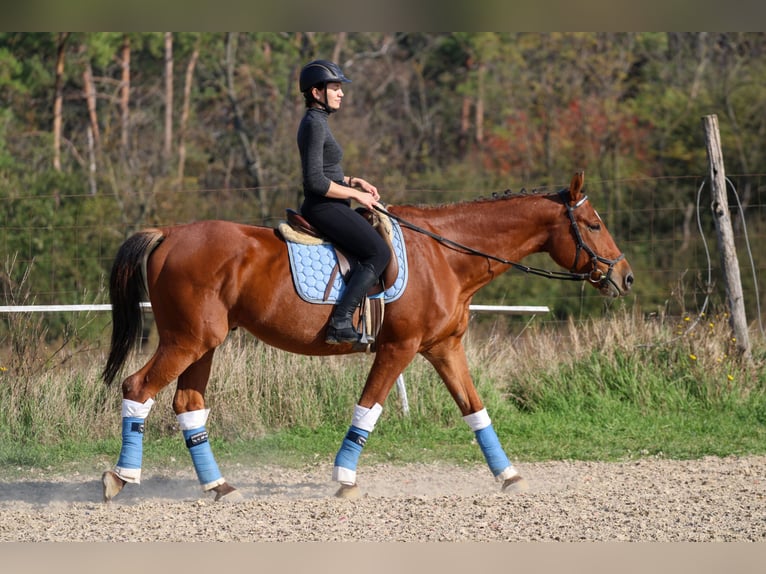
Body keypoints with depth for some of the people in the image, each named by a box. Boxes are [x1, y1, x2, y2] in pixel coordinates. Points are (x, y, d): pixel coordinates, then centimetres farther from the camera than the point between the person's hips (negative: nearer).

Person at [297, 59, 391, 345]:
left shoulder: (316, 122, 16)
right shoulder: (315, 124, -15)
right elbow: (315, 181, -22)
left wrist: (354, 181, 10)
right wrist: (355, 194, -14)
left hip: (326, 208, 11)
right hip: (324, 207, -11)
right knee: (378, 252, -18)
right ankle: (341, 322, -25)